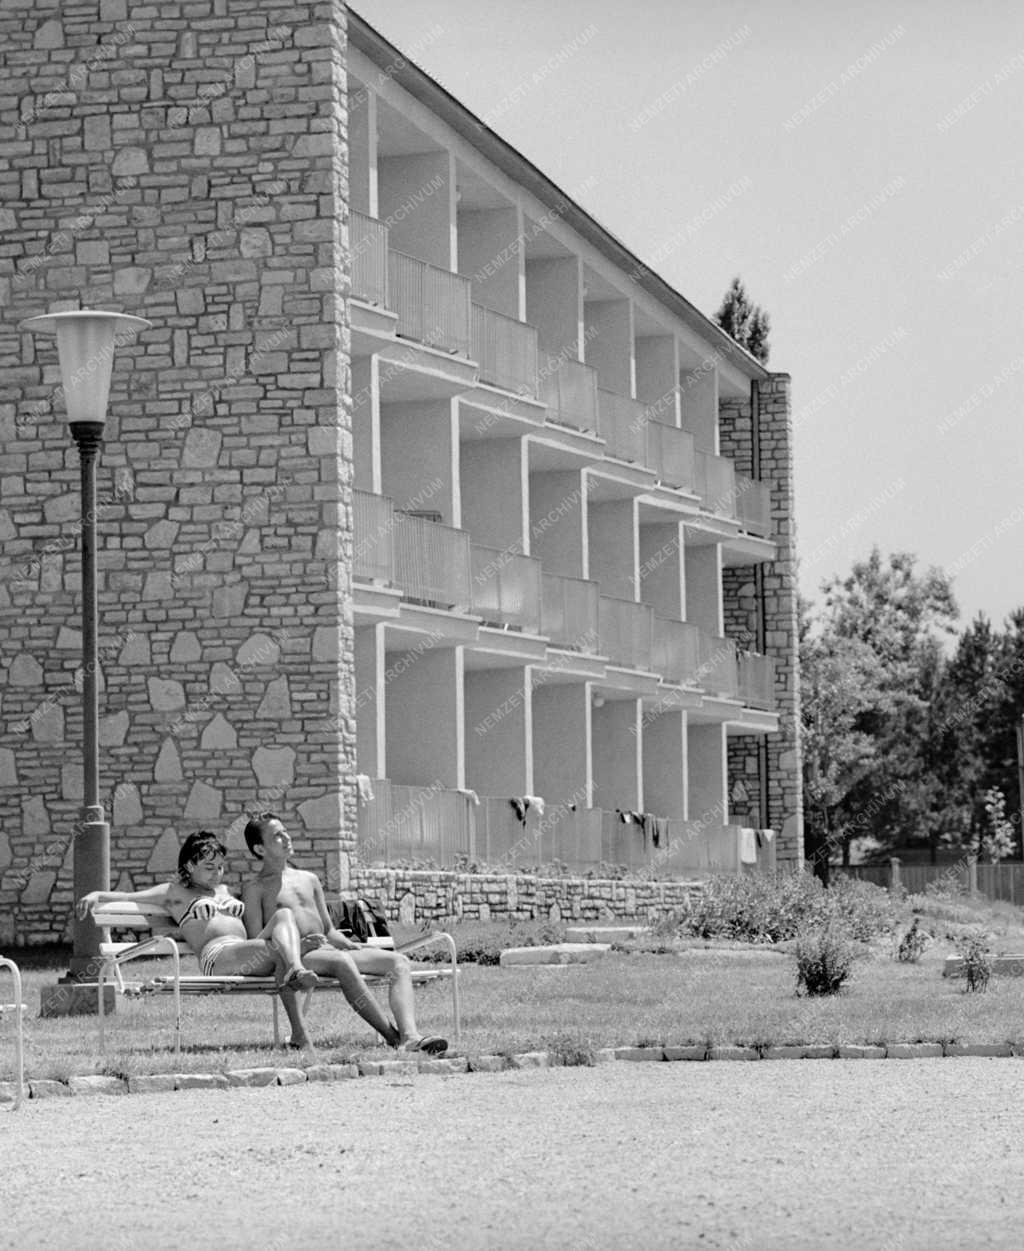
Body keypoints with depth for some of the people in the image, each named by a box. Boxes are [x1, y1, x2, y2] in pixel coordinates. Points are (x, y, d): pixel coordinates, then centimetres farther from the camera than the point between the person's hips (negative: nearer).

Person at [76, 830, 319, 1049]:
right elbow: (128, 896, 8)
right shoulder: (176, 893, 19)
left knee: (283, 914, -24)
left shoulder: (223, 891, 38)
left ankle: (296, 969, -50)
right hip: (216, 955, -6)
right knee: (280, 951, -33)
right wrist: (97, 895, -10)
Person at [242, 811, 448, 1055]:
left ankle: (410, 1035, -37)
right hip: (294, 957, -7)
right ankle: (392, 1037, -42)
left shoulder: (309, 880, 26)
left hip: (329, 950, 7)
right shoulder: (255, 888, 7)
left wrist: (350, 945, 7)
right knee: (342, 961, -38)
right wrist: (300, 946, -17)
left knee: (398, 961, -14)